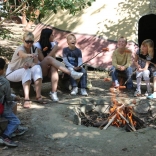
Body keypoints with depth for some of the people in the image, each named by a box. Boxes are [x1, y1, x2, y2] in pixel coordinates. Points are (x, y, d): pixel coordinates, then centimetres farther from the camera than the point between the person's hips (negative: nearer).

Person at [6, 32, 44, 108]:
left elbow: (36, 63, -10)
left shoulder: (34, 49, -4)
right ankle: (26, 99, -45)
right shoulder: (20, 48, -23)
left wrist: (30, 64, -32)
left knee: (37, 68, -25)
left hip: (25, 72, 5)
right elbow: (22, 55, -48)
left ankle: (38, 96, -30)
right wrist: (30, 55, -70)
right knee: (26, 71, -35)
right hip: (12, 73, -5)